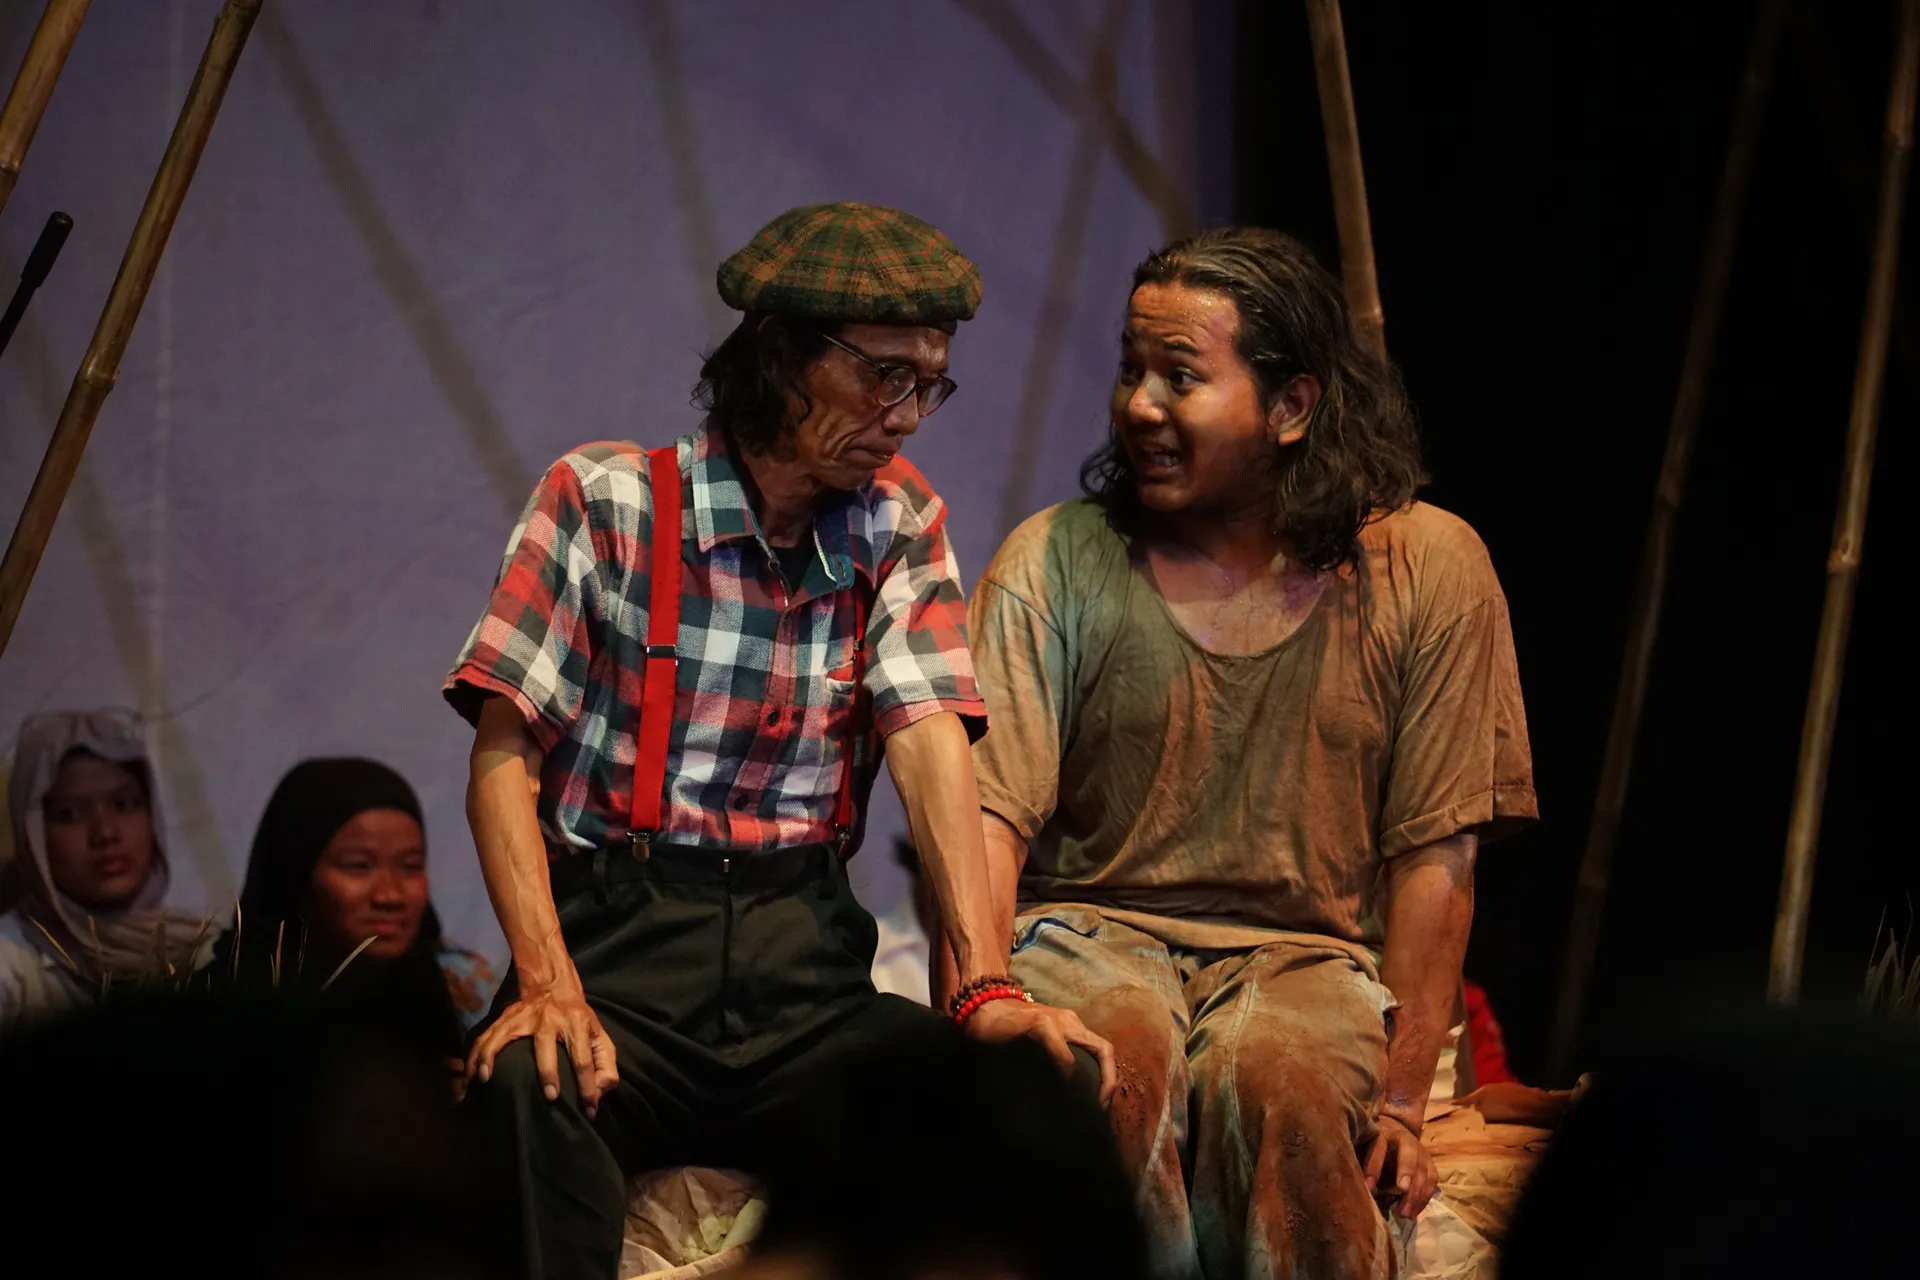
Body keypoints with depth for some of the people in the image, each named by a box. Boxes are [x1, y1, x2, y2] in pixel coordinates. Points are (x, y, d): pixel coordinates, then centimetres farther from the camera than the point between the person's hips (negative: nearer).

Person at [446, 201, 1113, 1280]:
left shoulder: (901, 526, 11)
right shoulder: (604, 500, 1)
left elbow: (931, 742, -1)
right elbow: (505, 758, -4)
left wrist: (988, 985, -18)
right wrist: (547, 983, -21)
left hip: (803, 964, 3)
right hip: (619, 945, -3)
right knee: (530, 1080, -37)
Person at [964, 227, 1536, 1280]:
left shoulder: (1430, 571, 1)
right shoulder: (1051, 566, 1)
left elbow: (1435, 854, 1)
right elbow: (987, 817, -7)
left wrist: (1400, 1099, -6)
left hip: (1304, 952, 0)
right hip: (1093, 931, 0)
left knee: (1276, 1076, -35)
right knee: (1122, 1062, -34)